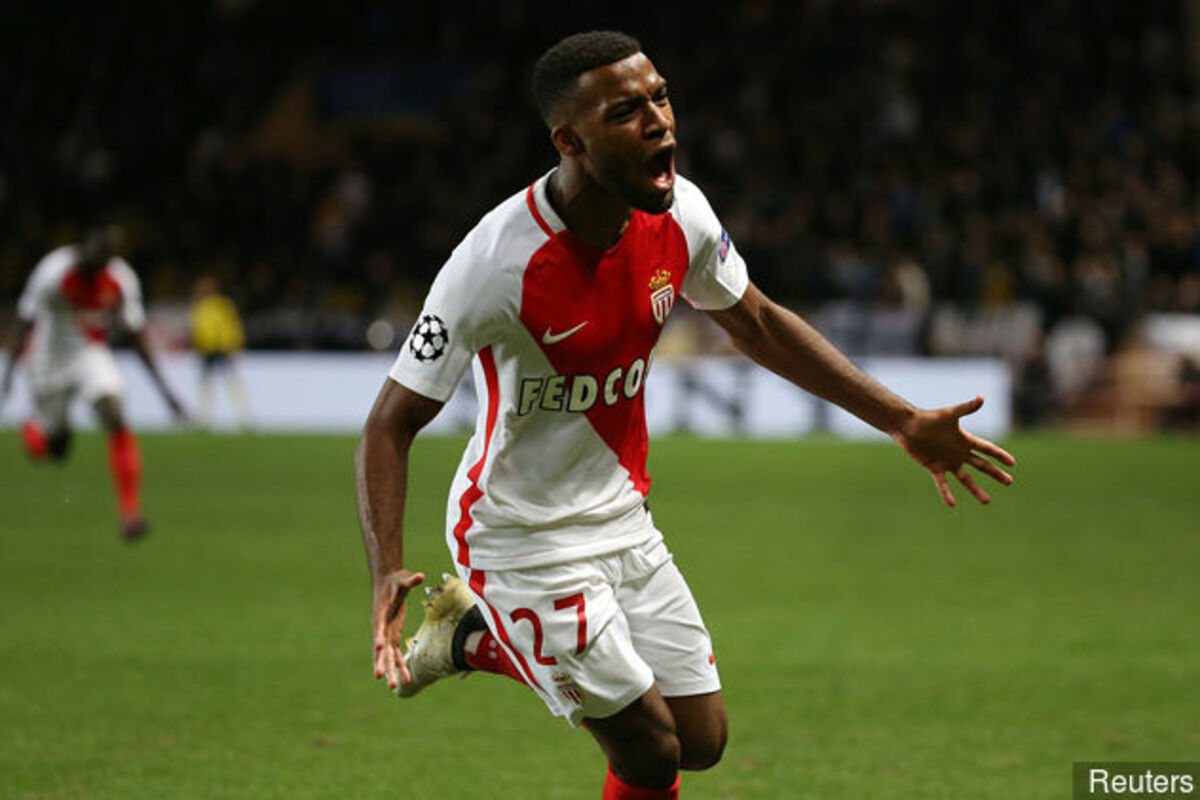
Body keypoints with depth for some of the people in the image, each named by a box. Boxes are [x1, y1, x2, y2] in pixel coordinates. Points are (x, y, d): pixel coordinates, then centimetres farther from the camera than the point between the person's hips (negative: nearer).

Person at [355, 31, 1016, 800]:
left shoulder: (680, 214, -10)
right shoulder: (497, 261, -28)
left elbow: (758, 325, 10)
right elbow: (392, 425, -22)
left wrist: (904, 420, 8)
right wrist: (388, 571, -37)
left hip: (623, 519, 6)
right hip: (524, 540, -6)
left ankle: (480, 639, 27)